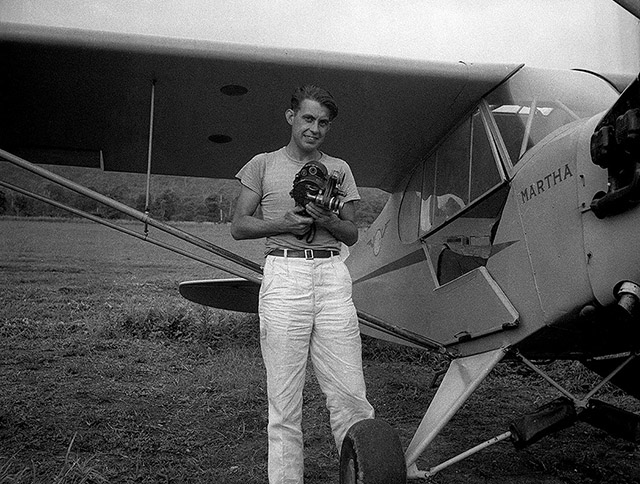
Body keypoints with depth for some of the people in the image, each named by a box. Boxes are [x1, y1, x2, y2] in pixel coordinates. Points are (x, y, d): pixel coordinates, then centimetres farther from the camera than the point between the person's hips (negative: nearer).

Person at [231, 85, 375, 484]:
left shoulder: (339, 169, 15)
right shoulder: (263, 165, 10)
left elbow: (352, 235, 14)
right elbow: (239, 226, 8)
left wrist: (327, 221, -7)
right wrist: (283, 223, -8)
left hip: (333, 276, 2)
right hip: (284, 275, -1)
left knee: (349, 394, -1)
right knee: (284, 398, 2)